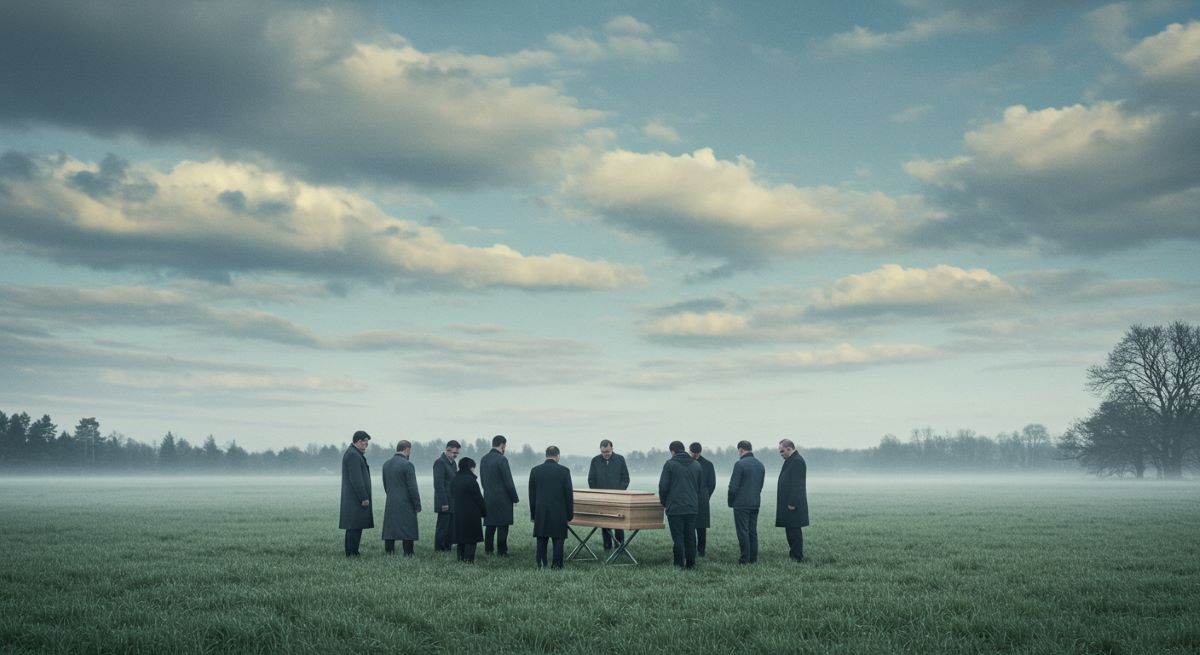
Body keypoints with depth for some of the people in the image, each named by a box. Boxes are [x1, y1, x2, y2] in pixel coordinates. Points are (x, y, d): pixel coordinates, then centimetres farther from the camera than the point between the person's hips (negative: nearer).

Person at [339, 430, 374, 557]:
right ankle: (351, 553, -8)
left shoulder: (351, 453, 19)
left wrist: (364, 496, 22)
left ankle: (352, 553, 13)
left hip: (354, 498, 10)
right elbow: (356, 479, -20)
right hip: (356, 498, -10)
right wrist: (364, 498, -19)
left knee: (354, 527, 10)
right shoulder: (353, 455, -15)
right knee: (355, 527, -9)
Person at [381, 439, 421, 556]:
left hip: (390, 504, 6)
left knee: (389, 530, 8)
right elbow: (412, 488, -13)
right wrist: (418, 505, -6)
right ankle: (408, 555, -4)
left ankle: (389, 554, 9)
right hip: (406, 504, -6)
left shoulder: (386, 464, 9)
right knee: (408, 533, -2)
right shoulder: (407, 465, -12)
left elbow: (385, 485, 14)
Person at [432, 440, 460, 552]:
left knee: (451, 528, 8)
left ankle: (447, 548, 13)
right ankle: (439, 550, 4)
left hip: (453, 503, 8)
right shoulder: (440, 462, -12)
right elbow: (438, 484, -18)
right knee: (442, 527, -3)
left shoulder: (452, 463, 16)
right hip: (445, 503, -8)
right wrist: (443, 503, -21)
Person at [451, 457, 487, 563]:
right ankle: (468, 559, -5)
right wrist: (484, 512, -2)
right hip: (471, 514, -7)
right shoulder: (471, 480, -15)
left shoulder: (454, 480, 8)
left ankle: (461, 558, 17)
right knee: (471, 538, -2)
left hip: (458, 513, 7)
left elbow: (452, 497, 14)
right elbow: (478, 498, -11)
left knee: (461, 535, 13)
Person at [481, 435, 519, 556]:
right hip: (502, 498, -7)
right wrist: (515, 498, -5)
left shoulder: (484, 459, 8)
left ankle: (488, 549, 17)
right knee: (502, 526, -2)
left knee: (490, 524, 13)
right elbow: (508, 481, -14)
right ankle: (502, 551, 0)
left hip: (488, 497, 7)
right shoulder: (502, 459, -15)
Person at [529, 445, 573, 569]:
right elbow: (569, 494, -4)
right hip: (559, 512, -2)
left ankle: (541, 565, 6)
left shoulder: (535, 470, 2)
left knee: (541, 539, 8)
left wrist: (533, 513, 14)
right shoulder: (564, 471, -5)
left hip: (540, 512, 2)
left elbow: (531, 494, 7)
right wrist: (570, 514, 4)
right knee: (558, 540, 3)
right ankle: (556, 565, 0)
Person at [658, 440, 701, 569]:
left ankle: (679, 564, 0)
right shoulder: (696, 465, 9)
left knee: (678, 536, 0)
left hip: (675, 507, -5)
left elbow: (663, 486, -8)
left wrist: (663, 501, 8)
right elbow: (699, 487, 15)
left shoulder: (670, 464, -7)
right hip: (692, 507, 5)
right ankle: (690, 563, 14)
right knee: (690, 536, 11)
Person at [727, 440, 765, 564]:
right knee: (753, 531, 11)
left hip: (741, 504, -7)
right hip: (756, 503, 7)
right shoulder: (760, 465, 10)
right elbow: (760, 485, 14)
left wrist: (731, 502, 0)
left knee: (743, 532, -3)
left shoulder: (740, 464, -13)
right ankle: (753, 558, 14)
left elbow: (733, 486, -14)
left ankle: (745, 559, -2)